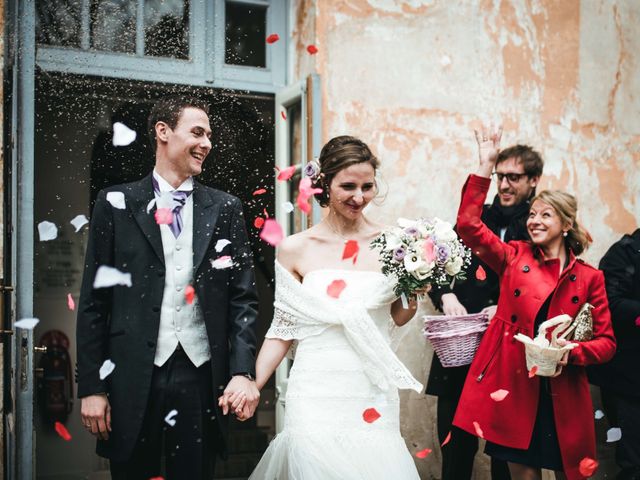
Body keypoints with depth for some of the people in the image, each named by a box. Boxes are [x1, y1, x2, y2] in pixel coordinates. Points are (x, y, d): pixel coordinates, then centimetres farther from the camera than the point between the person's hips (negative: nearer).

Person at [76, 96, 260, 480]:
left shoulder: (226, 208, 8)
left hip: (202, 375, 1)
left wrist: (243, 371, -7)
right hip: (133, 378, -1)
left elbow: (243, 297, 5)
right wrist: (91, 387, -2)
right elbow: (94, 301, 2)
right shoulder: (116, 204, 3)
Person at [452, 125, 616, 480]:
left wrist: (570, 354, -15)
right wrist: (486, 166, -8)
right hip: (513, 388, 0)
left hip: (563, 398, 0)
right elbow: (468, 225, -6)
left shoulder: (589, 278, 4)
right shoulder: (515, 258, 5)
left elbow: (606, 342, 4)